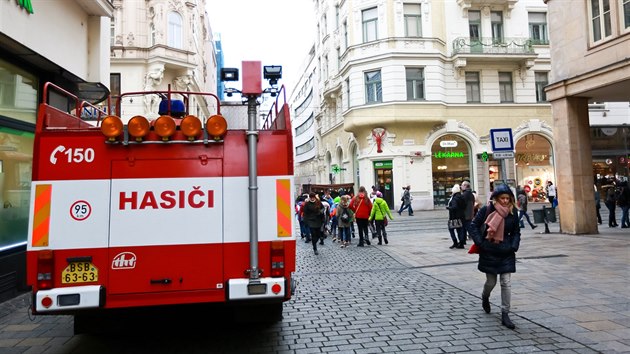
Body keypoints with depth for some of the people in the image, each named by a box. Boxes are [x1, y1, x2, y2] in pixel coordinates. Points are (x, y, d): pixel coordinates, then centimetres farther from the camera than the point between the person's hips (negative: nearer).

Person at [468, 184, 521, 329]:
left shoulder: (512, 212, 1)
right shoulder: (487, 210, -10)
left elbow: (516, 232, 11)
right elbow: (474, 226, -5)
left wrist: (514, 246, -3)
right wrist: (480, 243, -12)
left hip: (506, 252, 2)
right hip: (489, 252, -2)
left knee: (506, 283, -1)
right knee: (491, 282, 10)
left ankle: (505, 314, 10)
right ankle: (485, 297, 44)